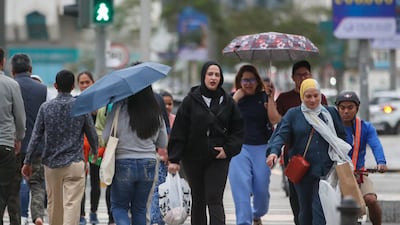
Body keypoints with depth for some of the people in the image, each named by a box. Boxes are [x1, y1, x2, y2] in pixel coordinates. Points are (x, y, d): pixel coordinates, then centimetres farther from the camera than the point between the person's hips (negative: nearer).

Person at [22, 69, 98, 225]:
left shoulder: (46, 107, -1)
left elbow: (36, 137, -2)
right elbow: (91, 134, 5)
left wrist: (27, 162, 5)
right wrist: (95, 152, 25)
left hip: (51, 164, 2)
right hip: (74, 164, -2)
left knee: (54, 204, 17)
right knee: (72, 204, -8)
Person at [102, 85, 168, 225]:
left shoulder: (119, 107, -10)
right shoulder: (156, 112, 1)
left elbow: (106, 137, -7)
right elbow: (163, 143, 10)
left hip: (124, 163, -3)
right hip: (148, 164, 3)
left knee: (119, 206, 10)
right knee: (140, 208, 15)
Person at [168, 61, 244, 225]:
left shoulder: (227, 101, 3)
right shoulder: (191, 100, -1)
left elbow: (238, 129, 9)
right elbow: (179, 131, -3)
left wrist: (229, 148, -7)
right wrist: (174, 159, -9)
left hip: (218, 159, -1)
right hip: (193, 158, 1)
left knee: (214, 200, -10)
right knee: (198, 201, 10)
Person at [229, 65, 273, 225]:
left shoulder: (263, 97, 6)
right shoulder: (233, 98, 8)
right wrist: (236, 99, -9)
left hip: (261, 147, 0)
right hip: (239, 147, 0)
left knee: (261, 187, 2)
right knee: (241, 185, -14)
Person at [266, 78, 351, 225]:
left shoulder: (330, 113, 10)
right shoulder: (293, 114, 5)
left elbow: (342, 138, 15)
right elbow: (280, 135, -6)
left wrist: (342, 162, 6)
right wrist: (273, 151, -25)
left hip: (325, 171, -1)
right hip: (303, 172, 1)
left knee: (320, 209, -12)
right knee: (305, 209, 9)